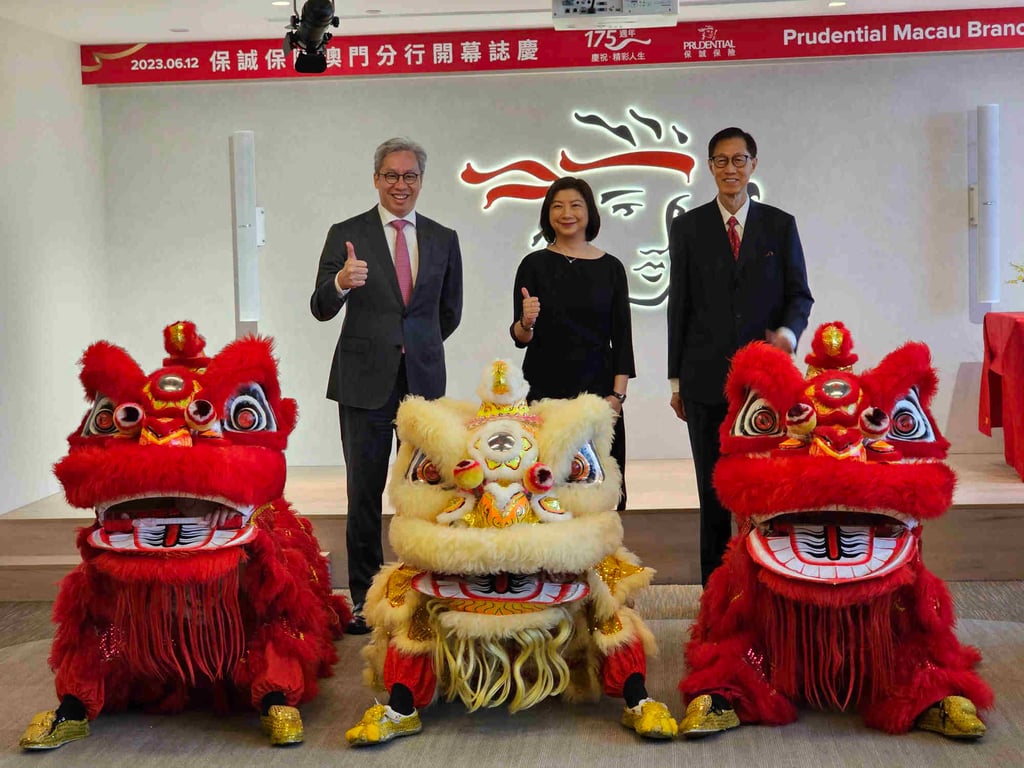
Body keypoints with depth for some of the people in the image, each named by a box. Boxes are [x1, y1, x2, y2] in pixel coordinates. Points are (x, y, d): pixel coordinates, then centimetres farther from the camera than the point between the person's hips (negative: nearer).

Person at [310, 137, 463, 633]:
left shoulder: (443, 239, 8)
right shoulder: (347, 235, 0)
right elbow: (321, 309, -9)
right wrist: (341, 282, -28)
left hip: (423, 380, 2)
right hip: (365, 382, -2)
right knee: (365, 491, 1)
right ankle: (364, 596, 10)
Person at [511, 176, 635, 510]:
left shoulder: (610, 267, 6)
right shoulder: (535, 264, 3)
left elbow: (622, 338, 6)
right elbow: (521, 338, -1)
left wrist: (617, 394, -4)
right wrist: (525, 324, -23)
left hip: (599, 393, 1)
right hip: (546, 391, -1)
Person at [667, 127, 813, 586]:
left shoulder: (780, 225, 6)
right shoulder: (688, 228, 6)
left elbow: (799, 294, 6)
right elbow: (679, 305, 7)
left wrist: (788, 332, -17)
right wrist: (676, 379, 5)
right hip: (707, 377, 0)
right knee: (713, 487, 7)